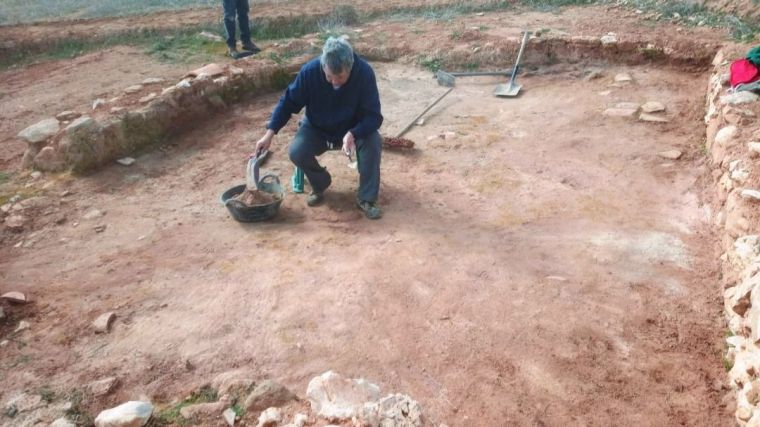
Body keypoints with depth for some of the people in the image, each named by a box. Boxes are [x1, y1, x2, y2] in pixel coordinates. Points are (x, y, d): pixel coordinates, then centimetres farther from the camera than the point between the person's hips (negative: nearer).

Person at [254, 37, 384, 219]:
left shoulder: (364, 72, -28)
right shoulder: (310, 71, -25)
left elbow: (374, 116, -25)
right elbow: (288, 102, -12)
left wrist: (352, 134, -44)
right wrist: (270, 133, -21)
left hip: (352, 129, -1)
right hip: (316, 129, 1)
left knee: (373, 142, -31)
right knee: (296, 152, -26)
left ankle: (366, 199, -15)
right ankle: (320, 184, 6)